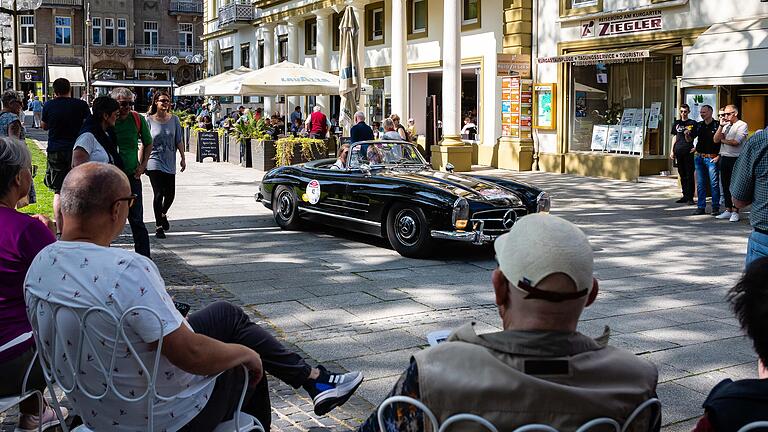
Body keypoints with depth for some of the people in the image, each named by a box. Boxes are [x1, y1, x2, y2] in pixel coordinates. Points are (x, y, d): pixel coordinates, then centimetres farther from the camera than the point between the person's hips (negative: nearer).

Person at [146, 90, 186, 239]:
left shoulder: (174, 119, 4)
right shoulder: (149, 120, -3)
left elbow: (179, 141, 9)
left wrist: (183, 158, 7)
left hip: (170, 163, 3)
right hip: (154, 162, -3)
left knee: (170, 194, 6)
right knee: (158, 194, -8)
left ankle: (163, 214, 38)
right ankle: (159, 226, 3)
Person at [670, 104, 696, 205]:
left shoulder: (692, 123, 1)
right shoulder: (676, 123, 14)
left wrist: (697, 147, -9)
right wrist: (672, 151, 13)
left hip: (688, 151, -5)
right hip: (678, 151, 5)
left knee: (689, 175, -5)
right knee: (682, 174, 9)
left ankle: (690, 197, -4)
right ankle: (685, 196, 16)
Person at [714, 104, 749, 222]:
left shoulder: (742, 125, -5)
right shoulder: (725, 125, 15)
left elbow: (735, 142, -15)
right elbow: (716, 139, 4)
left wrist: (723, 140, 0)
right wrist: (721, 126, -5)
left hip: (735, 159, -6)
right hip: (724, 158, 7)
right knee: (725, 185, 9)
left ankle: (735, 212, 0)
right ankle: (728, 210, 17)